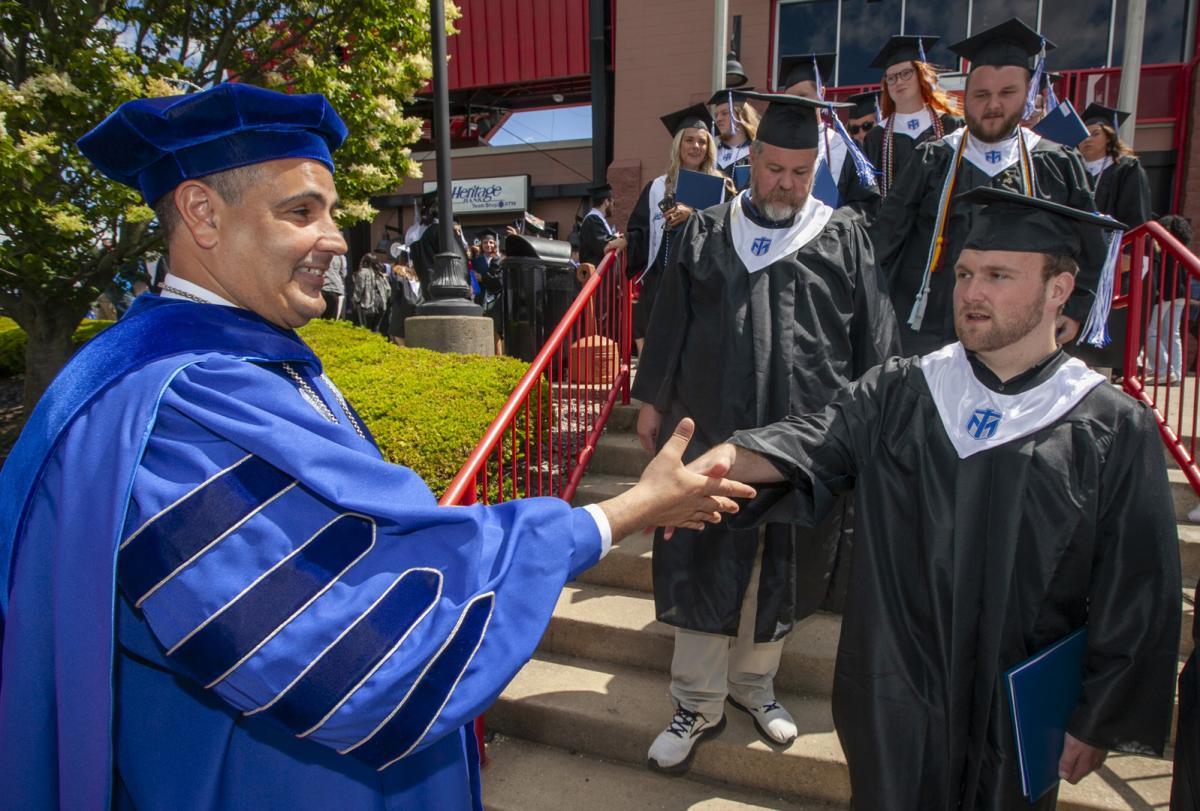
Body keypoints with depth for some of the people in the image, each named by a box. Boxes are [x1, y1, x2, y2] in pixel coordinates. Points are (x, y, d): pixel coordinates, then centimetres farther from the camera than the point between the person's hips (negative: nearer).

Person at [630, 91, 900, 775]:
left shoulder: (846, 238, 4)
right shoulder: (706, 234, 7)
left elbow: (874, 336, 4)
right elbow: (671, 319, 10)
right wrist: (654, 399, 8)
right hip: (713, 426, 1)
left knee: (779, 564, 12)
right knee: (706, 562, 5)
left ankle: (754, 682, 34)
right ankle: (699, 703, 22)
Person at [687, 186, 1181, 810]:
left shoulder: (1115, 432, -10)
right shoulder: (896, 394, -6)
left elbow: (1136, 599, -6)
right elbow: (814, 441, -22)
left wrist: (1098, 722, -2)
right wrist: (730, 458, -42)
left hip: (1019, 715, -1)